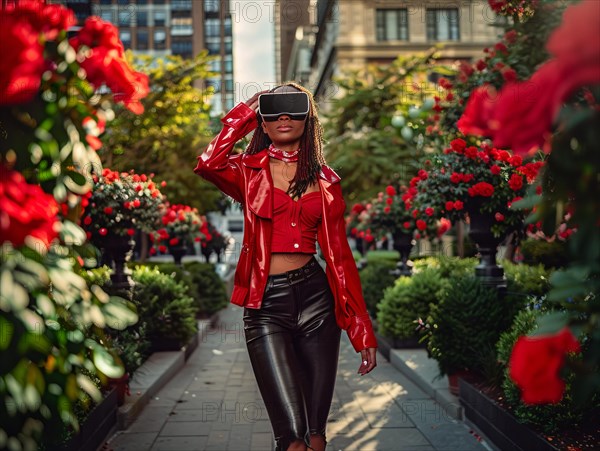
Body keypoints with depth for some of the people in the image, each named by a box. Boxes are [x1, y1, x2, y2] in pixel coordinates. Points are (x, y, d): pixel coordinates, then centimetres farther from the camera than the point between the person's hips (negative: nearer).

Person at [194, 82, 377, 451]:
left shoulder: (325, 180, 10)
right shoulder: (249, 171, 6)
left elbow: (339, 254, 8)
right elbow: (209, 164, -18)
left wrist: (363, 330, 4)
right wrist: (242, 116, -1)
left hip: (315, 297, 2)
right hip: (266, 304, -2)